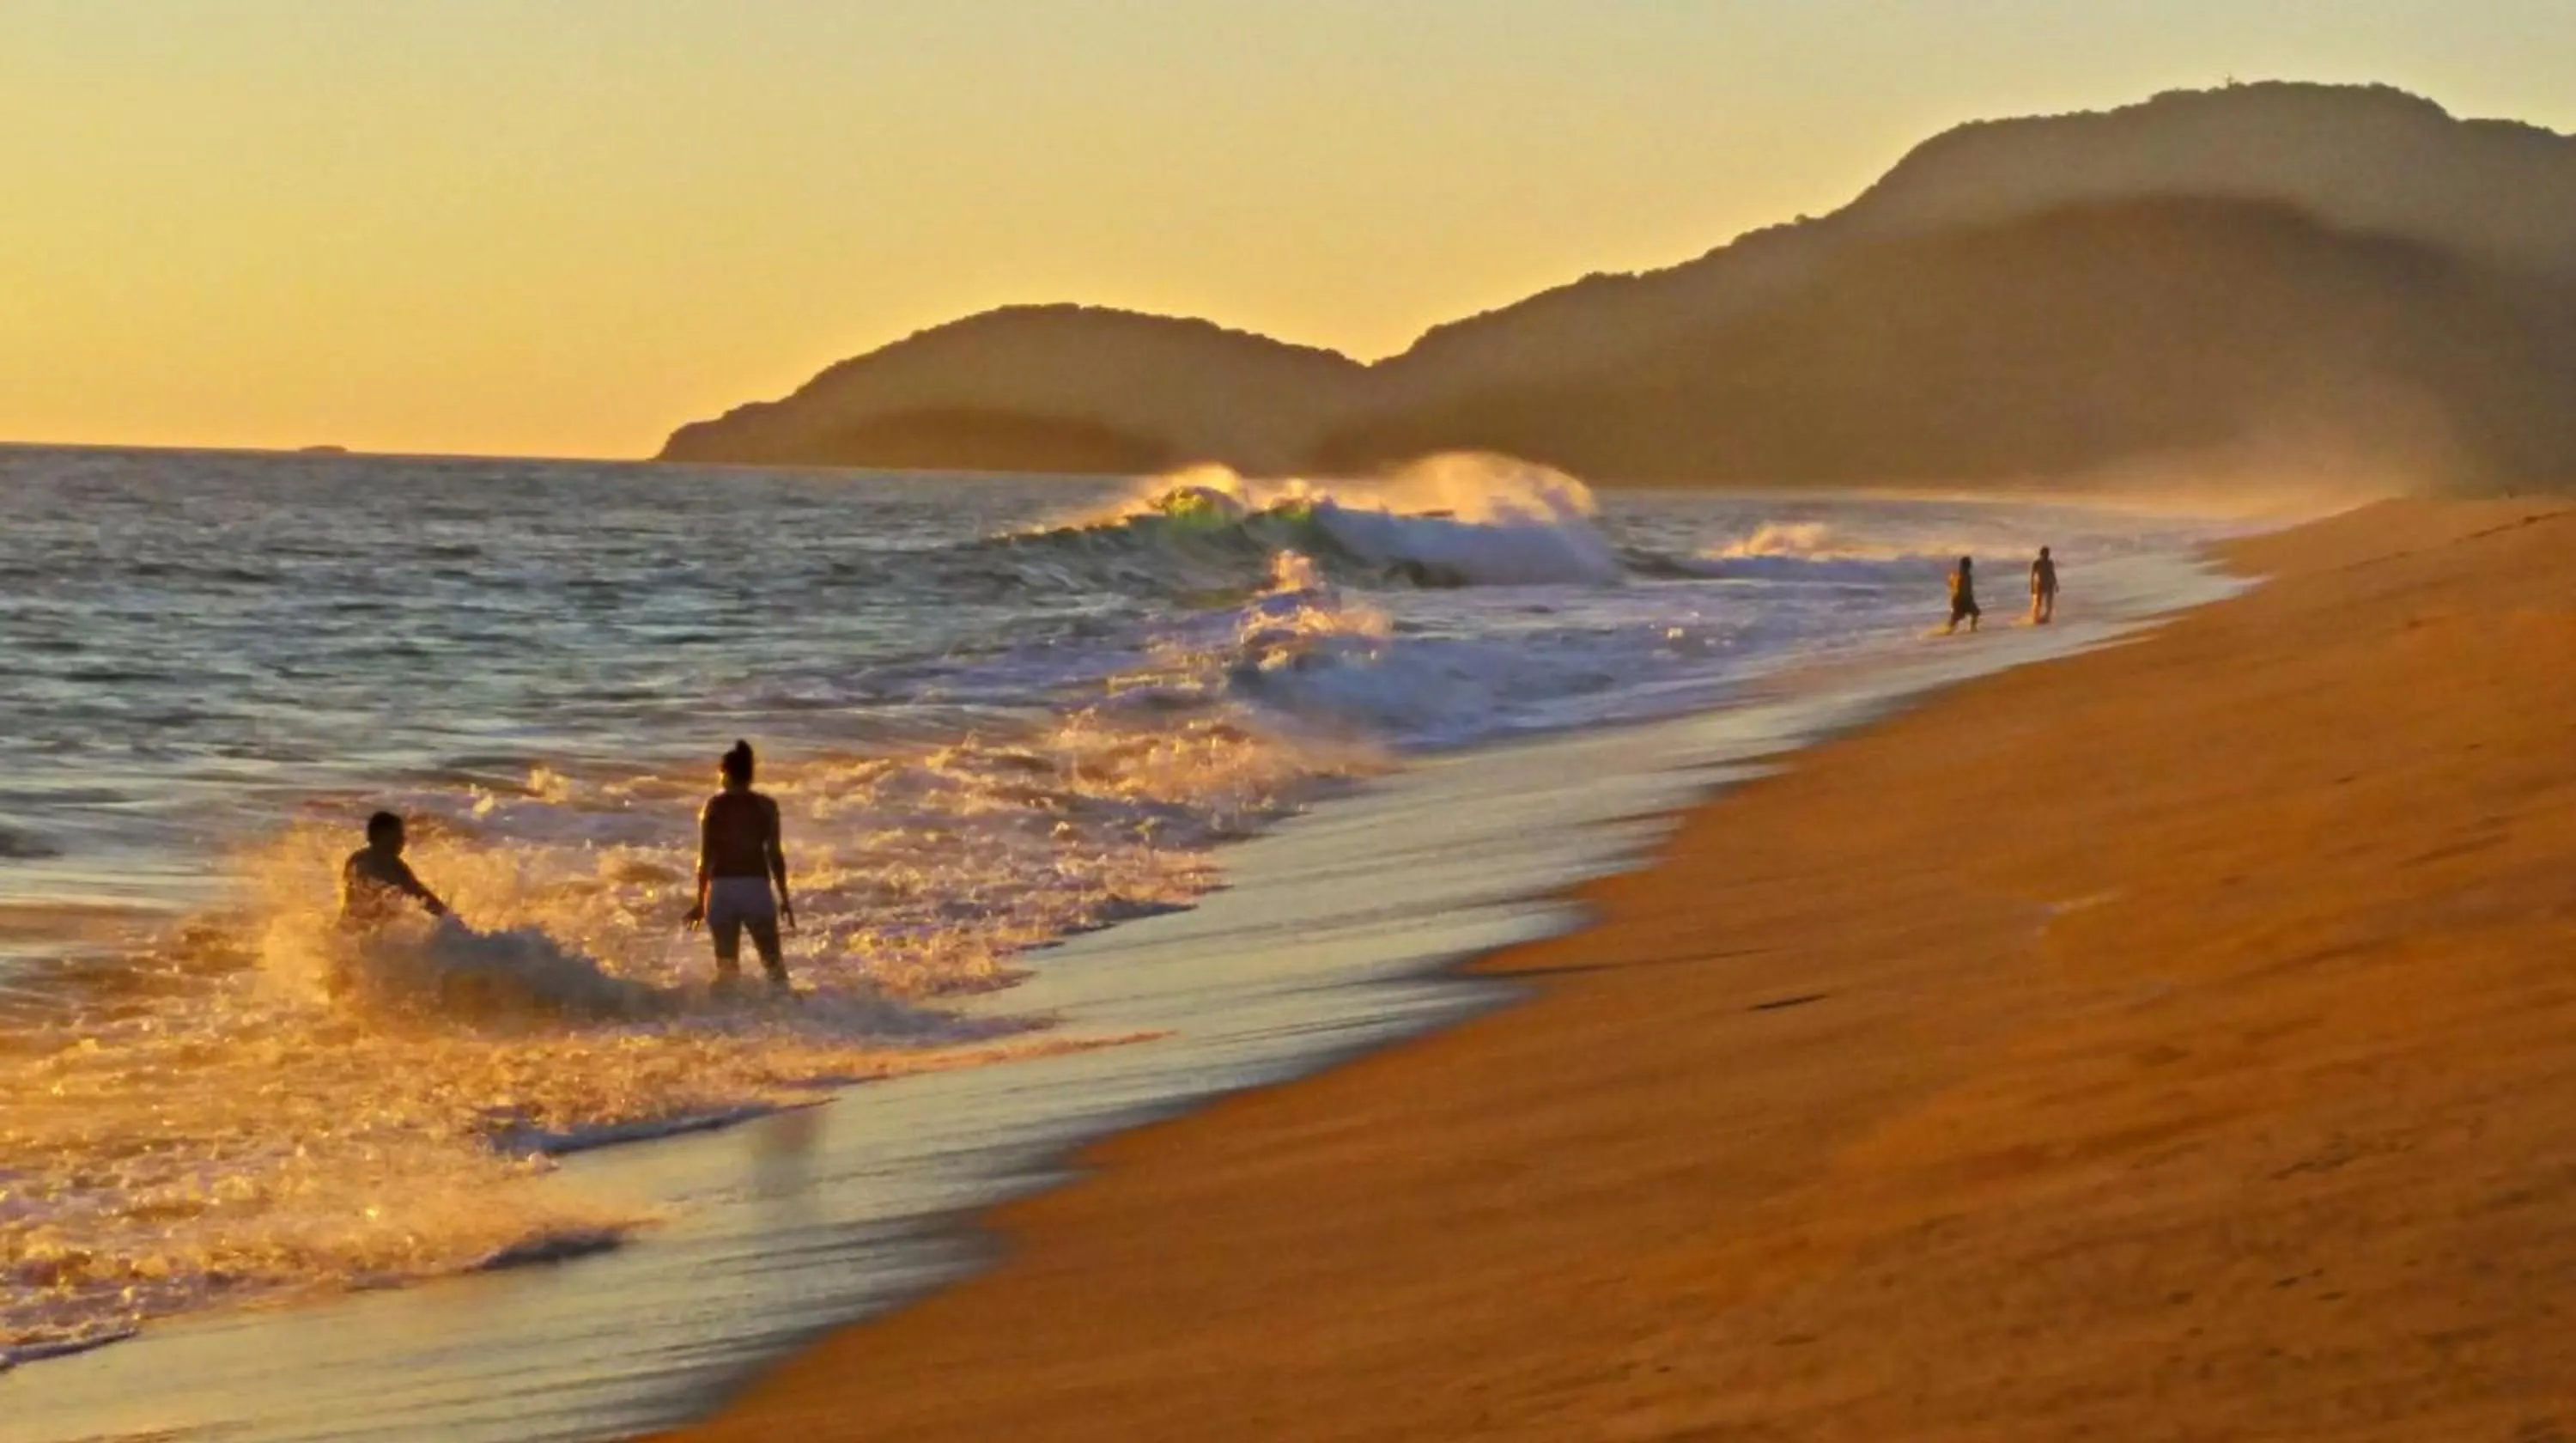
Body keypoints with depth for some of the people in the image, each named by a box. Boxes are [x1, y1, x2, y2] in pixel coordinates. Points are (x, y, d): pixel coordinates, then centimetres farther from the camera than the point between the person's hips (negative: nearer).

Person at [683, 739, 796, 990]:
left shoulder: (714, 806, 0)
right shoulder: (766, 806, 1)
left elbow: (706, 856, -1)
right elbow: (774, 854, 0)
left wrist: (701, 902, 5)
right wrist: (783, 898, 8)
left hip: (722, 889, 0)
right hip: (756, 888, 0)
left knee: (726, 965, 8)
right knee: (772, 960, 8)